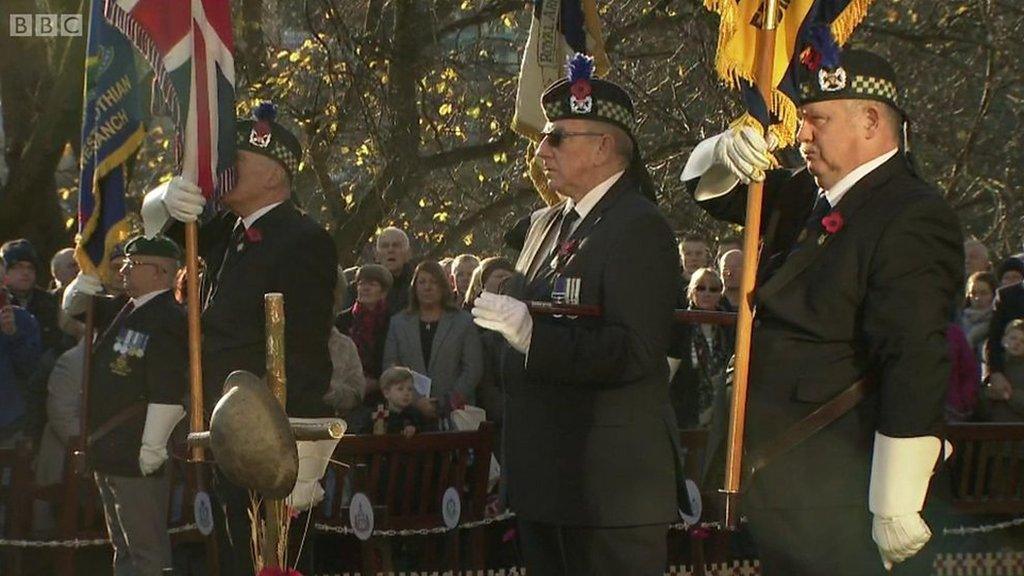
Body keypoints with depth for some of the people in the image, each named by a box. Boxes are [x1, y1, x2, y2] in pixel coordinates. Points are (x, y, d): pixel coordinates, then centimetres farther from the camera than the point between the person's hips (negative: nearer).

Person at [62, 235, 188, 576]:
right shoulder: (124, 312, 13)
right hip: (108, 453, 10)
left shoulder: (168, 321, -17)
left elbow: (168, 394, -23)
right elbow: (73, 305, 26)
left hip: (138, 458, -10)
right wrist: (89, 276, 5)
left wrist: (151, 450, -22)